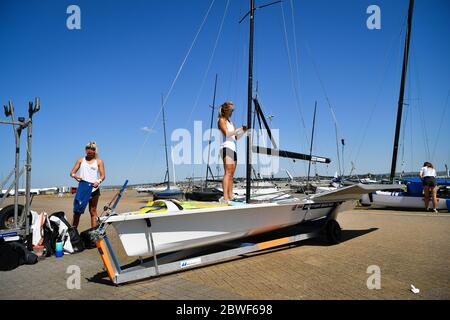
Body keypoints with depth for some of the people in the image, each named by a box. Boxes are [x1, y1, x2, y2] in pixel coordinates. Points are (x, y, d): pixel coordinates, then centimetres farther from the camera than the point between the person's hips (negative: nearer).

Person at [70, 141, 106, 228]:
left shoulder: (99, 161, 9)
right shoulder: (81, 160, 14)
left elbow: (102, 175, 1)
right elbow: (72, 172, 10)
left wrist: (98, 181, -21)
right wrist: (75, 176, -14)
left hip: (93, 189, -1)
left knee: (93, 212, 3)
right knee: (77, 211, 1)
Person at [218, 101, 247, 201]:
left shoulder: (230, 121, 26)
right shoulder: (221, 120, 2)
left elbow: (236, 137, 22)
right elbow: (226, 133, -14)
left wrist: (243, 131, 6)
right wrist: (239, 129, -15)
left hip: (233, 148, 9)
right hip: (226, 148, -9)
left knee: (231, 174, 3)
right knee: (228, 173, -18)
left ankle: (230, 196, 3)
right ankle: (225, 197, -24)